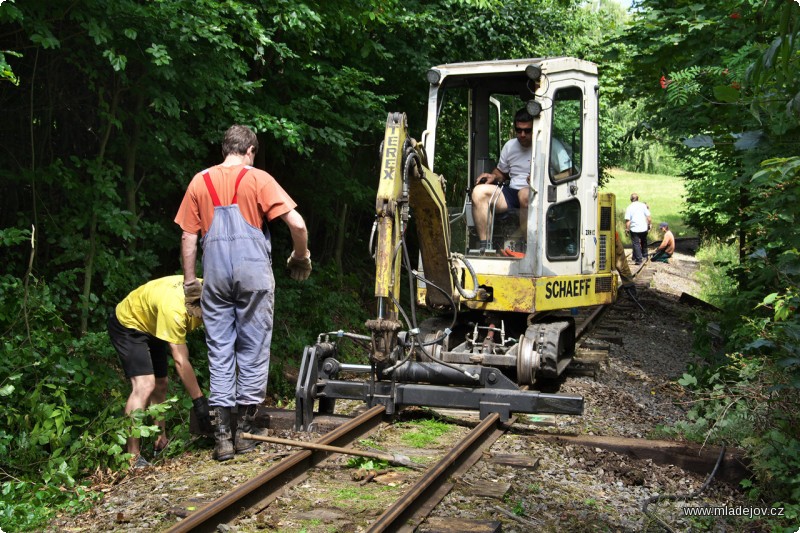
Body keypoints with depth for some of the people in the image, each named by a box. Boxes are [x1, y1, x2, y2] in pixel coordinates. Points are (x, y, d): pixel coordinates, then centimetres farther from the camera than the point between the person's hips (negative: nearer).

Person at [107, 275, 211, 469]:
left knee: (160, 386, 15)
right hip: (127, 324, -8)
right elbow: (181, 362, -38)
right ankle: (133, 456, -19)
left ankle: (160, 443, 30)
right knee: (144, 385, -23)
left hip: (151, 326, 8)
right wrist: (199, 400, -34)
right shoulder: (173, 308, -43)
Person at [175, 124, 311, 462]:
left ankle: (222, 437, 6)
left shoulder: (200, 182, 8)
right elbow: (297, 224, -8)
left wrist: (190, 281, 13)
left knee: (219, 356, 6)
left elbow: (188, 236, 6)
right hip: (254, 275, -2)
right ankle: (245, 431, 15)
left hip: (215, 277, 2)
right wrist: (301, 257, 8)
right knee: (253, 352, 9)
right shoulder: (258, 179, 0)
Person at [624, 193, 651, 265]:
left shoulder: (629, 208, -6)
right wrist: (649, 225, 13)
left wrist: (627, 229, -3)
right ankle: (644, 256, 35)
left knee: (636, 244, 1)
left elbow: (627, 220, -10)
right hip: (644, 228, 3)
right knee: (644, 242, 22)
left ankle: (639, 259, -4)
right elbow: (648, 217, 1)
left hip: (634, 229, -3)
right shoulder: (643, 205, 1)